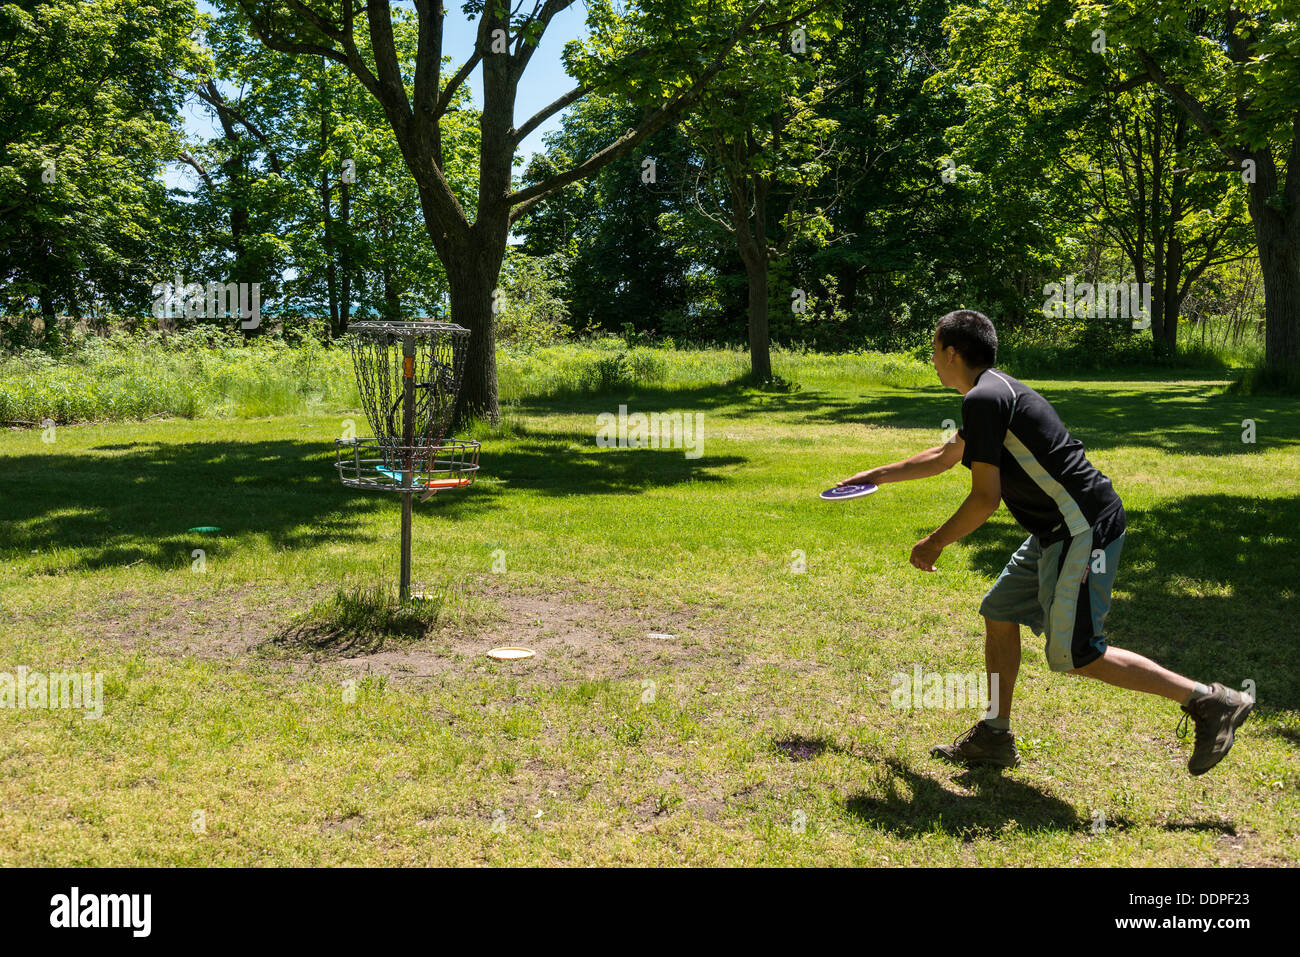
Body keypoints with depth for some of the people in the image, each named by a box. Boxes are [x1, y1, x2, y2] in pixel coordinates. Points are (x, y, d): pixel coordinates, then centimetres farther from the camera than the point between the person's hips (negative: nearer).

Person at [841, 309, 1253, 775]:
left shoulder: (983, 399, -15)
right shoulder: (997, 392, 17)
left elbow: (985, 498, -18)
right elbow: (943, 456, 33)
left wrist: (934, 544, -5)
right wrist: (877, 475, 41)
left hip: (1083, 531, -11)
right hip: (1058, 531, 11)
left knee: (1075, 656, -6)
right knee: (999, 613, 14)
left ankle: (1211, 702, 0)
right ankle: (995, 737, 23)